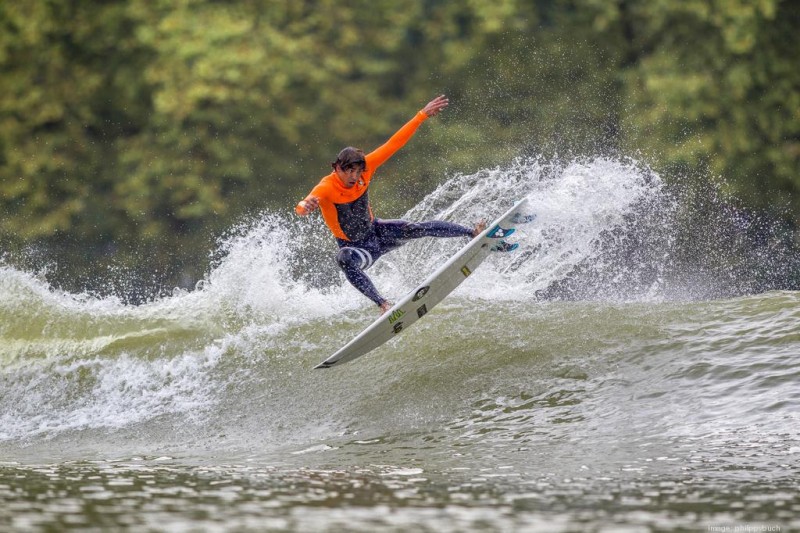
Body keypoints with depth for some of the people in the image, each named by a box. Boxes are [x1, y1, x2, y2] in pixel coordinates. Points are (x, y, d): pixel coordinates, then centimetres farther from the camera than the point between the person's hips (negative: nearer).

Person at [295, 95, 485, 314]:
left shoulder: (365, 167, -15)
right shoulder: (326, 188, -29)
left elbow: (394, 144, -12)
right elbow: (303, 207, -50)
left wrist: (423, 115, -14)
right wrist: (304, 206, -75)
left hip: (377, 232, 4)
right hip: (355, 246, -4)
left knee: (417, 228, -20)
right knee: (345, 259, -40)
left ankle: (474, 233, -8)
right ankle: (383, 304, -42)